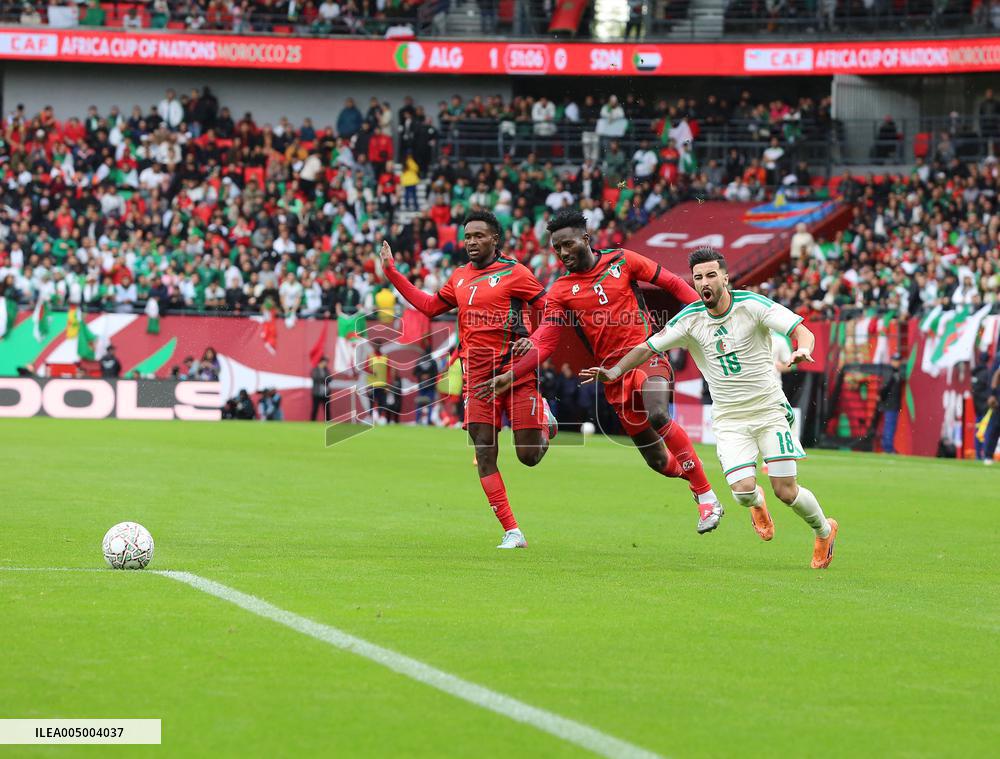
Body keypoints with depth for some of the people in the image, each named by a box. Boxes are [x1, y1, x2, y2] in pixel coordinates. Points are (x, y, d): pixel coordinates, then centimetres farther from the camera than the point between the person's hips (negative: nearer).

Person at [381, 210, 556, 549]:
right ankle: (512, 533, -2)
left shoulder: (514, 273, -4)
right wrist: (392, 273, 25)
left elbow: (548, 310, -1)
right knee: (484, 455, -6)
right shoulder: (460, 276, 14)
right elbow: (431, 306, 26)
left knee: (529, 457, -2)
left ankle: (545, 421, 34)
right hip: (478, 377, 5)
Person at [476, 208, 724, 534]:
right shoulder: (560, 292, 4)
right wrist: (510, 376, -17)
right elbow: (545, 343, -3)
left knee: (658, 416, -32)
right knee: (657, 460, 0)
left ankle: (707, 497, -22)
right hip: (615, 375, 3)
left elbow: (672, 283, 9)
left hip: (647, 355, -3)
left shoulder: (621, 261, 2)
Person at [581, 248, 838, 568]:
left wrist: (802, 350, -38)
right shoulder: (690, 319, -4)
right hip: (729, 419, 2)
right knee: (742, 491, -17)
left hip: (769, 410, -2)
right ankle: (757, 502, 23)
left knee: (786, 491, -7)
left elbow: (802, 330, -16)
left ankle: (825, 530, 25)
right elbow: (648, 347, 0)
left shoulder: (752, 305, -12)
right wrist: (615, 370, -15)